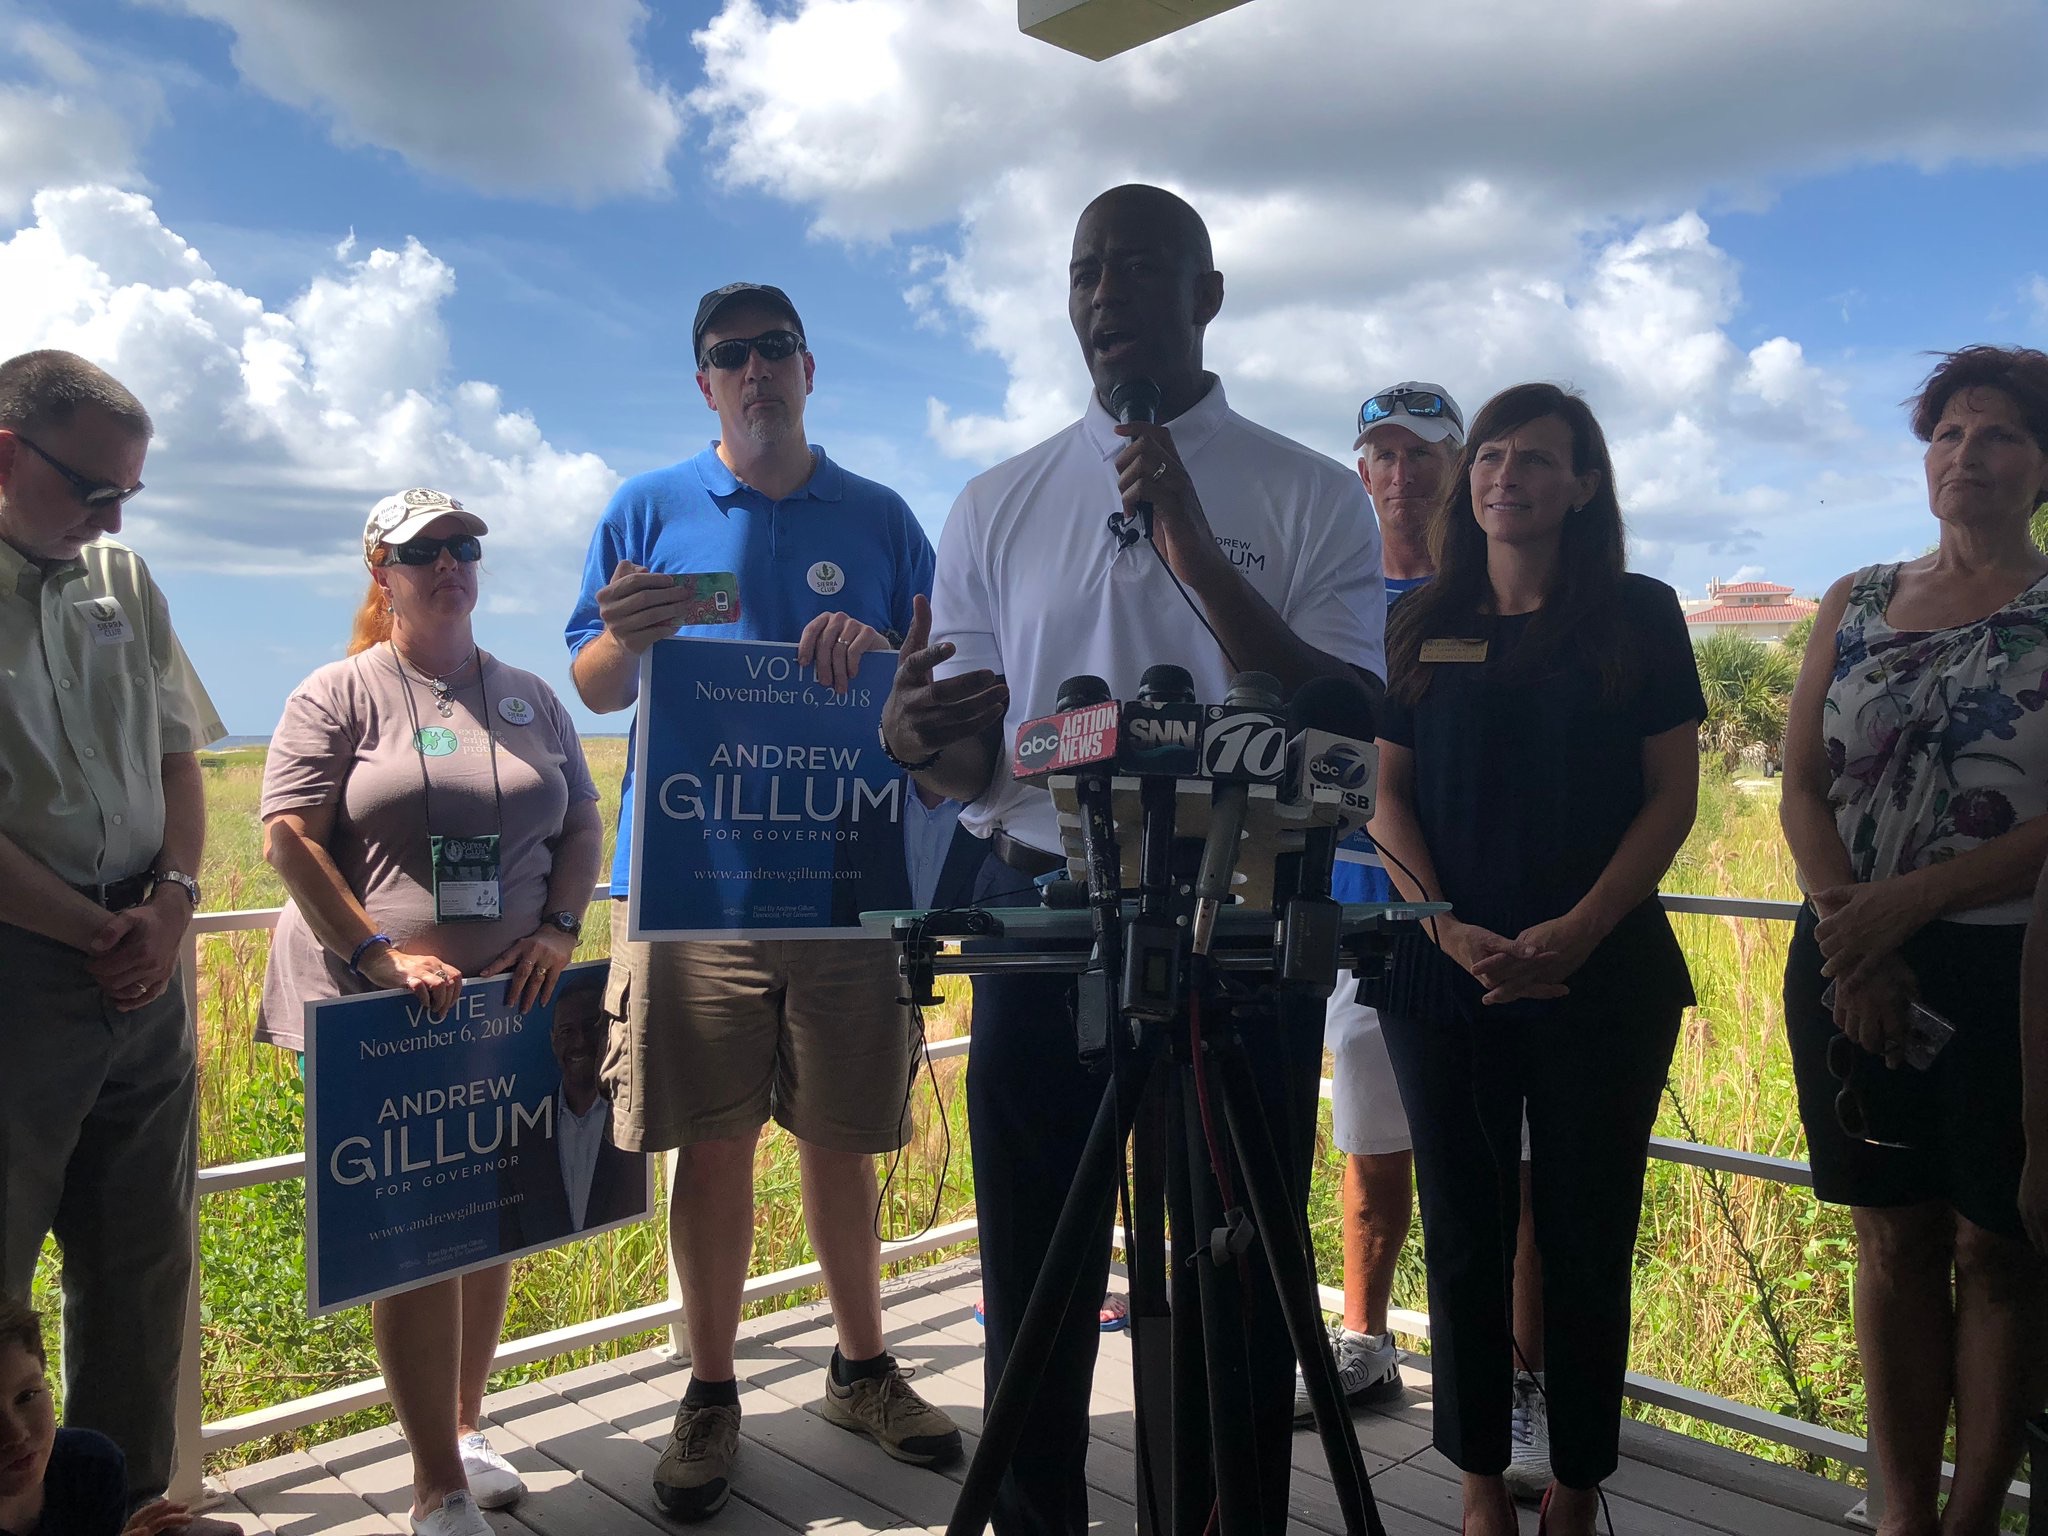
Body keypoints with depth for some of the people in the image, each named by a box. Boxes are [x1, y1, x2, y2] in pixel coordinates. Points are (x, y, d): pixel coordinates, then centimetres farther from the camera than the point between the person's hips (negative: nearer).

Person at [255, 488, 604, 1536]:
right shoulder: (340, 694, 0)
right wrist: (379, 955, -16)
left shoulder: (532, 699, 13)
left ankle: (465, 1426, 31)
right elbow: (288, 838, -7)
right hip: (383, 1013, -4)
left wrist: (559, 930, -2)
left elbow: (582, 826, 14)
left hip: (511, 1004, 4)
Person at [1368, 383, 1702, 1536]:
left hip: (1605, 976, -1)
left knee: (1588, 1238, 7)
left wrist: (1575, 932, -13)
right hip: (1446, 979, 2)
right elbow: (1388, 796, 5)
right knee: (1467, 1237, 7)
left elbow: (1673, 796, -1)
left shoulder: (1639, 615, 2)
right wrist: (1449, 928, -10)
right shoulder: (1422, 627, 8)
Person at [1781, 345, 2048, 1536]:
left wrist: (1909, 901, -18)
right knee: (1896, 1241, 9)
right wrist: (1847, 924, -9)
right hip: (1853, 972, 3)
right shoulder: (1856, 604, 11)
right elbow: (1803, 785, 5)